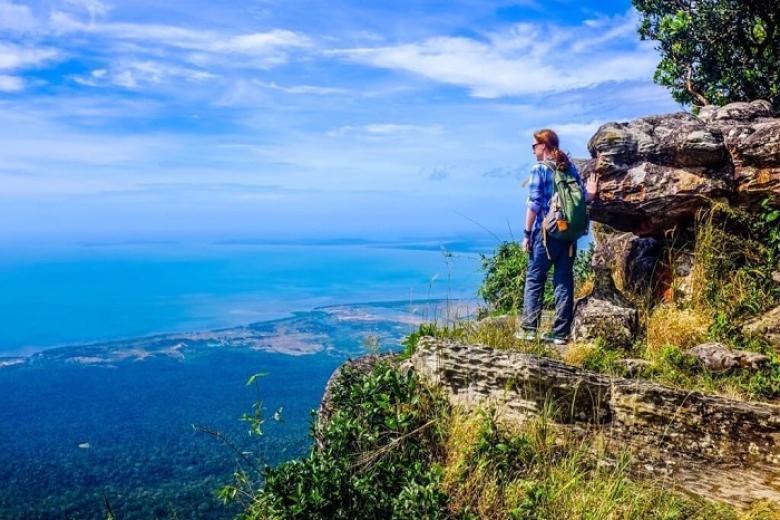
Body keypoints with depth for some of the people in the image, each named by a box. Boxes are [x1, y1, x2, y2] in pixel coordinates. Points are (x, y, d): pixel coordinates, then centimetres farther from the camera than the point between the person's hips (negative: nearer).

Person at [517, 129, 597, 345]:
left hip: (546, 232, -5)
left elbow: (534, 204, -11)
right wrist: (590, 193, 29)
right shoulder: (571, 167, 11)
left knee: (534, 280, 5)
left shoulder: (540, 169, -5)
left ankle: (530, 329, 3)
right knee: (564, 282, 6)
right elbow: (583, 198, 7)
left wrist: (527, 234, -7)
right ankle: (561, 333, 8)